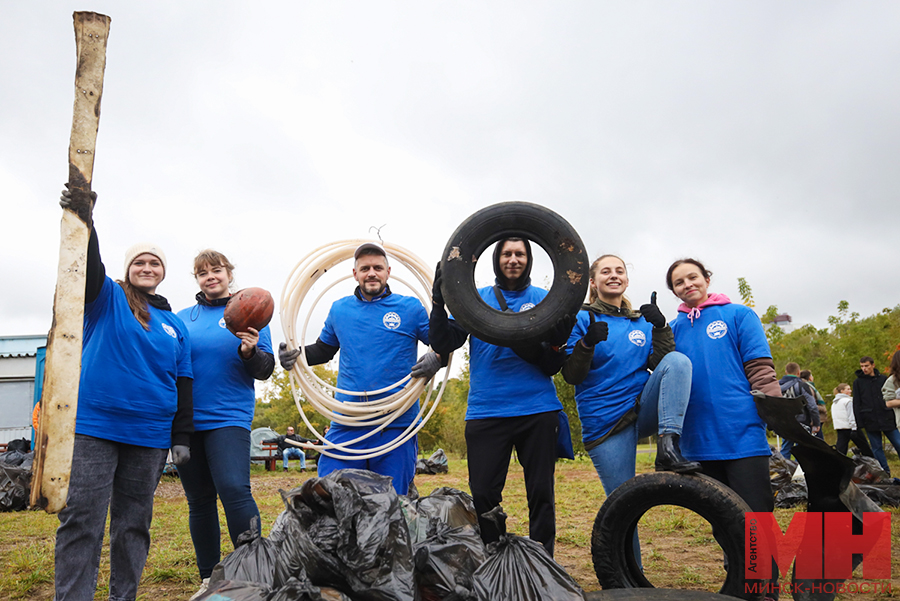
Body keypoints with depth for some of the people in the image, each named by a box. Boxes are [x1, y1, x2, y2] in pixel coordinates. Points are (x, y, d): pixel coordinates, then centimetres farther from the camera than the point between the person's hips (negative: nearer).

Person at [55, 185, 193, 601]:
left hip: (150, 439, 4)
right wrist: (83, 221, -36)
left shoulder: (176, 326, 14)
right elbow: (89, 268, -17)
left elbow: (183, 385, 13)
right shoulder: (107, 299, 5)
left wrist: (182, 437, 7)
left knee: (134, 523, 10)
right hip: (94, 428, -3)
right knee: (81, 518, -6)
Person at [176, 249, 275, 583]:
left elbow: (265, 370, -1)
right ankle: (209, 580, 21)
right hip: (186, 419, 4)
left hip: (228, 417, -4)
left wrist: (249, 352, -21)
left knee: (234, 489, -20)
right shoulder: (182, 318, 14)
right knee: (199, 500, 9)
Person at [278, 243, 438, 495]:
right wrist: (294, 354, 6)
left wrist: (435, 360, -18)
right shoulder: (339, 309, 12)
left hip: (396, 427, -2)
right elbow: (323, 350, 25)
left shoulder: (410, 308, 2)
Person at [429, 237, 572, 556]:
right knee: (483, 495, 1)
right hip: (486, 411, 0)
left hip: (537, 411, 0)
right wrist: (439, 303, -14)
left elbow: (551, 367, 2)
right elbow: (442, 345, 0)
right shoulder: (476, 299, 10)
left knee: (541, 493, 4)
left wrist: (557, 343, -19)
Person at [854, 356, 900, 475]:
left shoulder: (883, 379, 8)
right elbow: (856, 404, 5)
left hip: (887, 419, 0)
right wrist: (859, 422, -2)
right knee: (877, 448, 3)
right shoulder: (858, 382, 6)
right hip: (870, 421, 0)